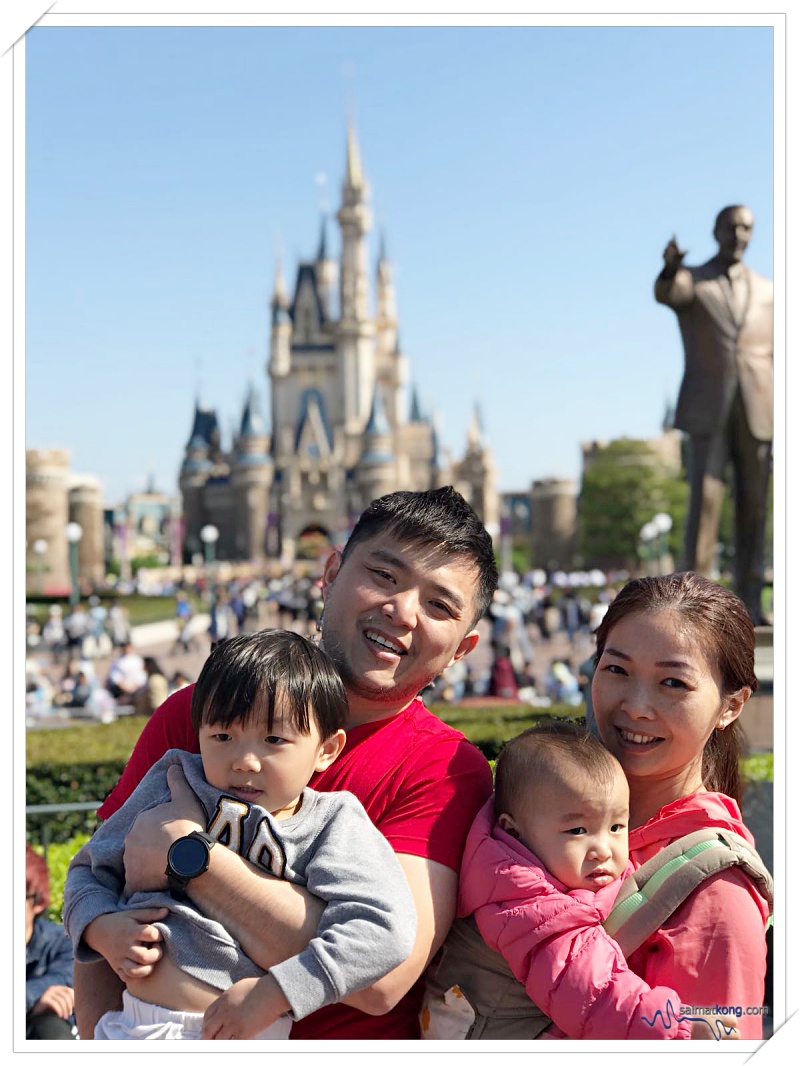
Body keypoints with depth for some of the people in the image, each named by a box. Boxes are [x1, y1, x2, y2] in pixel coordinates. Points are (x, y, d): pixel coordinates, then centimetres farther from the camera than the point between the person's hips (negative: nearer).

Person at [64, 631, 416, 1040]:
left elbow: (384, 928, -17)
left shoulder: (331, 822, -3)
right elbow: (90, 870, 16)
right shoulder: (172, 785, 7)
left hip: (248, 1037, -2)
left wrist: (274, 992, -22)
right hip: (132, 1026, 2)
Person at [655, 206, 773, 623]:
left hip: (757, 414, 3)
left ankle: (749, 603, 7)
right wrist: (669, 268, -43)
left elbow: (775, 359, 13)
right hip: (708, 412, -3)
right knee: (704, 502, -11)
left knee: (753, 508, 2)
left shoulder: (767, 291, 16)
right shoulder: (690, 280, 7)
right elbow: (665, 293, -19)